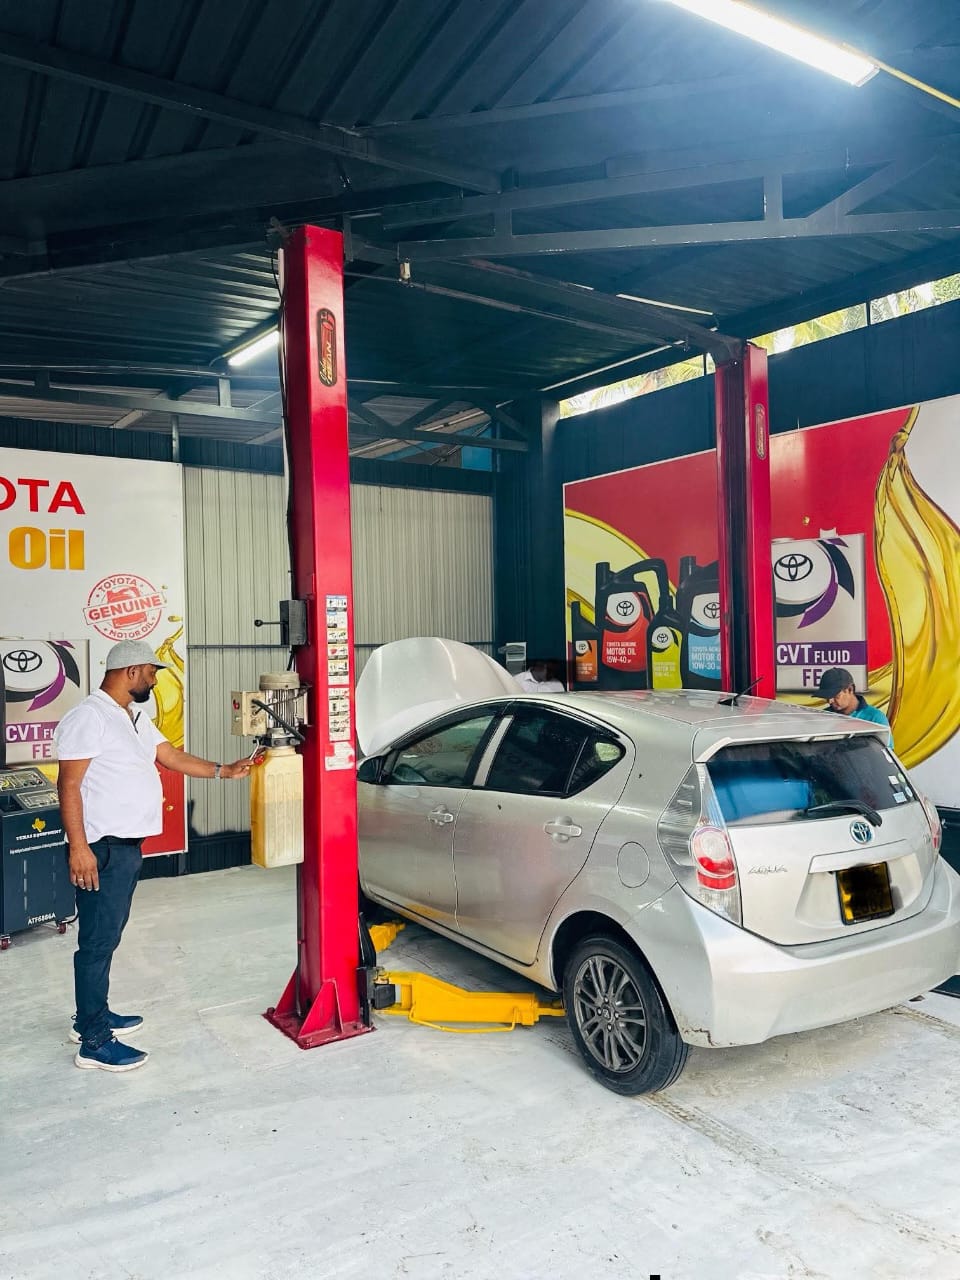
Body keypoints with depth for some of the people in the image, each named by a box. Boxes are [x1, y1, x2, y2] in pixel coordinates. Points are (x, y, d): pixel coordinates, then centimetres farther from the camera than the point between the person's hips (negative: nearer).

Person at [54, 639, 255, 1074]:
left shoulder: (136, 717, 13)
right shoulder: (88, 717, -16)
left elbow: (171, 756, 18)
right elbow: (69, 783, -18)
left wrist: (223, 771, 15)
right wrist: (78, 846, -23)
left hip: (128, 846, 10)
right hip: (101, 849, -10)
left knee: (108, 934, 18)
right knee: (98, 940, -4)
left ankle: (92, 1016, 31)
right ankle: (94, 1042, 4)